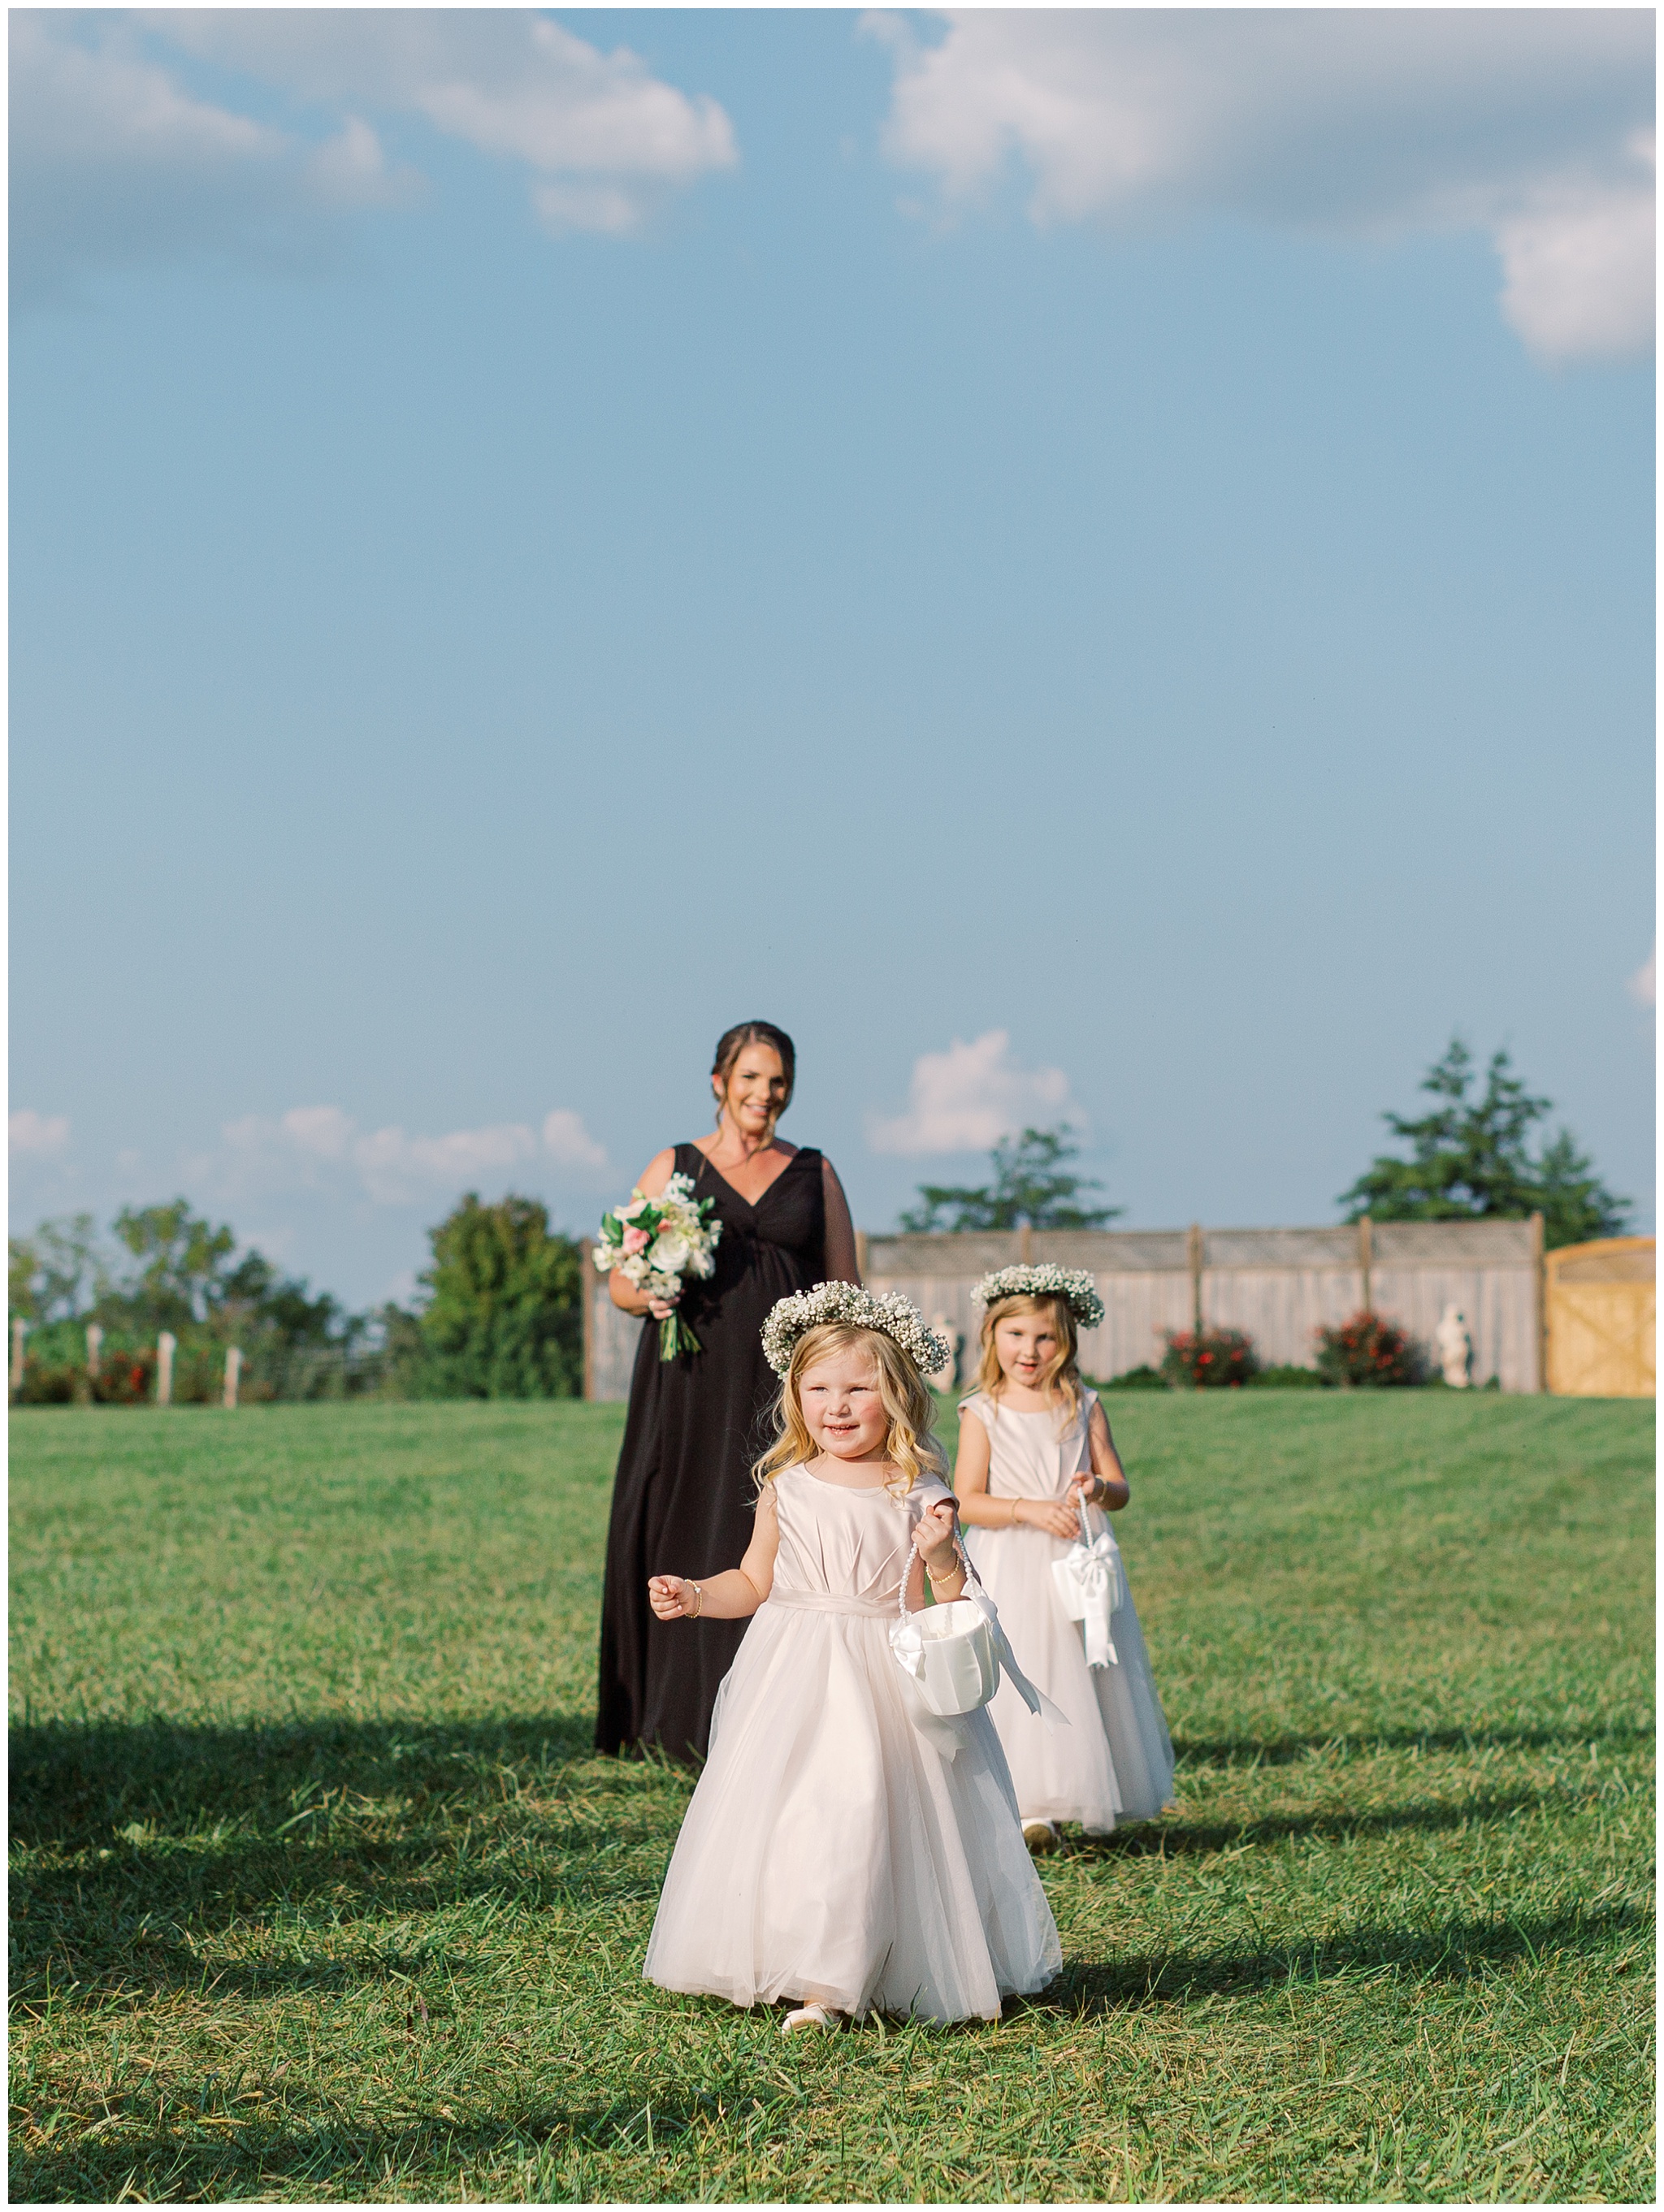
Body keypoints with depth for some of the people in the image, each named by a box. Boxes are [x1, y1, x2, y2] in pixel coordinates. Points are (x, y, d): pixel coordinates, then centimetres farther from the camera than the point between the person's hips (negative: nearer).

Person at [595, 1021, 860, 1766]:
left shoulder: (815, 1173, 12)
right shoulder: (673, 1167, 9)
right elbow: (621, 1284, 8)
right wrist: (651, 1295, -15)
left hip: (784, 1390, 1)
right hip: (691, 1390, 0)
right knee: (684, 1544, -3)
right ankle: (676, 1725, 5)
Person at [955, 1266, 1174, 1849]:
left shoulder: (1084, 1408, 7)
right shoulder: (982, 1413, -1)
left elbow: (1120, 1490, 7)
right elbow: (967, 1502, -7)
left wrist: (1098, 1488, -16)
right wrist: (1030, 1509, -20)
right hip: (1010, 1571, -3)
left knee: (1079, 1683, 4)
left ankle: (1087, 1797, 17)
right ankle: (1029, 1807, -8)